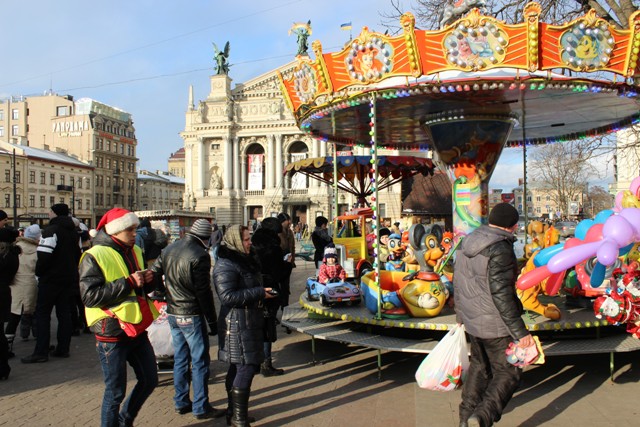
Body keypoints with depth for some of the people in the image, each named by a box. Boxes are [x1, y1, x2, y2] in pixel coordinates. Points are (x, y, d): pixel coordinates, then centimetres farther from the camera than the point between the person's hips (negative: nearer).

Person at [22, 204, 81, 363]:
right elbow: (78, 254, 17)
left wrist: (39, 273, -7)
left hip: (51, 279, -7)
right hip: (69, 278, 7)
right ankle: (63, 349, 13)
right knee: (64, 313, 10)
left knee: (42, 314, -1)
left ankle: (41, 352, -3)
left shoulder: (51, 230, -14)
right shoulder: (73, 232, 12)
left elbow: (44, 255, -21)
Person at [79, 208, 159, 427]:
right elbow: (90, 296, -23)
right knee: (115, 391, 4)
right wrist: (128, 283, -25)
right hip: (112, 334, -7)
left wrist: (147, 281, -2)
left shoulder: (135, 251, 10)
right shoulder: (94, 256, -13)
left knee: (150, 380, 16)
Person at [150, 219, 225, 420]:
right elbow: (203, 291, -17)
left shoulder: (169, 249, 6)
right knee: (200, 361, 3)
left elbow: (154, 274, 12)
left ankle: (181, 403, 27)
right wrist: (212, 321, -11)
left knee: (180, 359, 17)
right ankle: (201, 407, 10)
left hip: (172, 313, 8)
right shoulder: (200, 255, -18)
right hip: (191, 315, -8)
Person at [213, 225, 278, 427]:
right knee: (246, 368, -7)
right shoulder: (226, 265, -17)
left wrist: (263, 292, 12)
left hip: (249, 322, 10)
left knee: (237, 368, 16)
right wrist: (259, 293, -22)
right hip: (237, 325, -10)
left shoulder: (245, 260, 15)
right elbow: (228, 296, -25)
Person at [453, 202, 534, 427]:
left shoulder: (467, 243, 6)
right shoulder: (500, 250, -21)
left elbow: (457, 282, 14)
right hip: (495, 324, -8)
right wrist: (519, 331, -20)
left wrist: (461, 316, 24)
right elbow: (501, 294, -24)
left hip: (472, 320, 8)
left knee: (480, 366, 24)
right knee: (508, 373, 5)